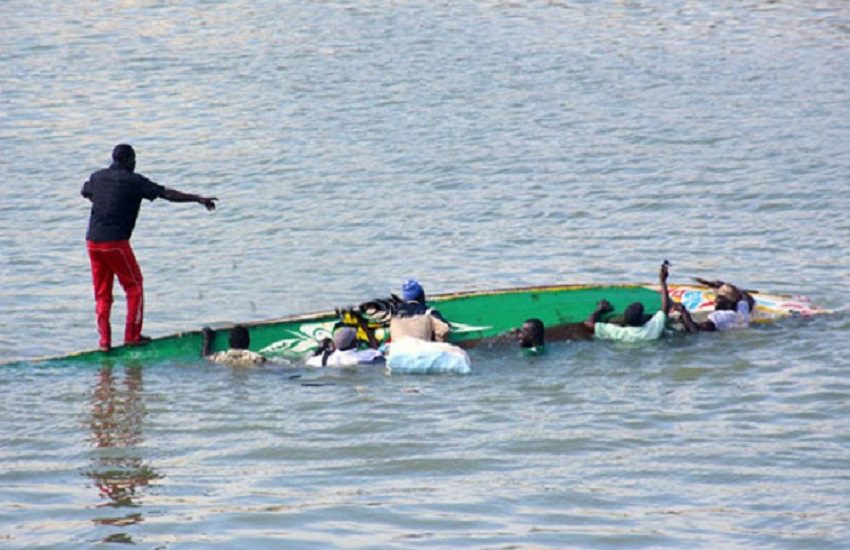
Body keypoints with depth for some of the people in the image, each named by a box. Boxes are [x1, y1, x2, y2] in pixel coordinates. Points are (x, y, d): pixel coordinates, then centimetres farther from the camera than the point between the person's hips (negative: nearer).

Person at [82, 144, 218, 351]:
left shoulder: (97, 177, 11)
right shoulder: (133, 181, -5)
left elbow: (86, 193, 32)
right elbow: (167, 194, -7)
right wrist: (198, 199, -3)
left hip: (93, 241, 6)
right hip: (116, 241, -6)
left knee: (102, 293, 11)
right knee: (134, 286, 9)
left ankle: (104, 340, 6)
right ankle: (132, 335, 7)